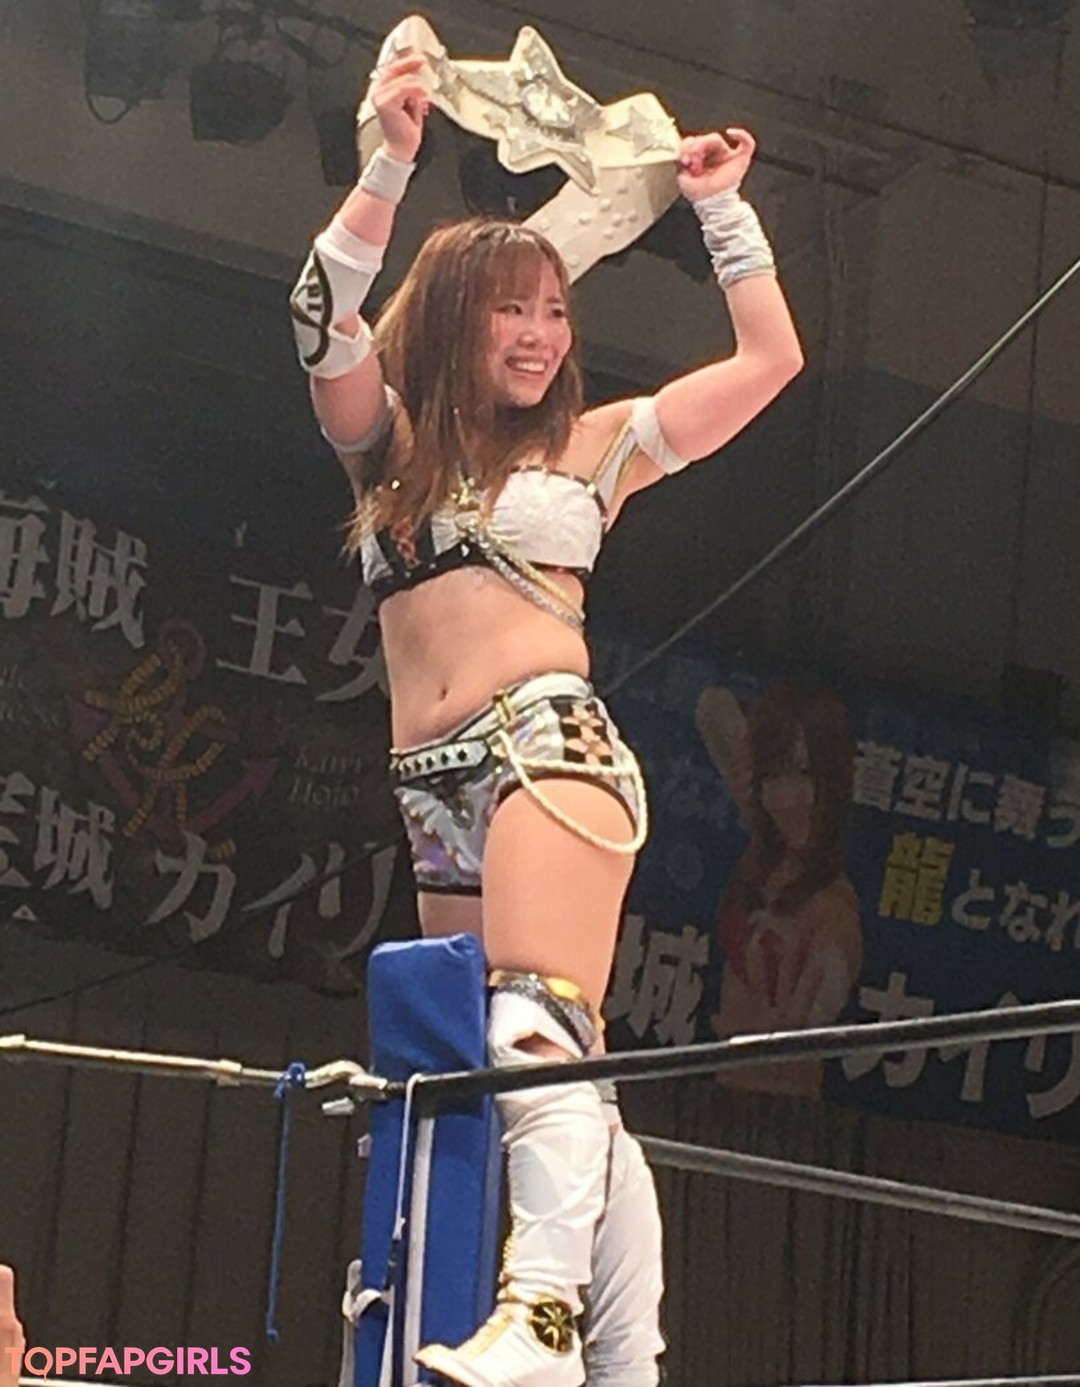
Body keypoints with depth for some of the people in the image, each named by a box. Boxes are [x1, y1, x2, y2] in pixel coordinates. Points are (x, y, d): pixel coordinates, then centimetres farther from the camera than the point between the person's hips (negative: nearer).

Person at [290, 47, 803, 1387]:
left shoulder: (591, 447, 15)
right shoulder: (389, 445, 19)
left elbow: (771, 357, 17)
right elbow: (325, 322, 2)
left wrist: (723, 207, 19)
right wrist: (388, 165, -5)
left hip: (551, 743, -4)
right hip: (434, 792, 4)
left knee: (539, 1035, -25)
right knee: (559, 1082, -1)